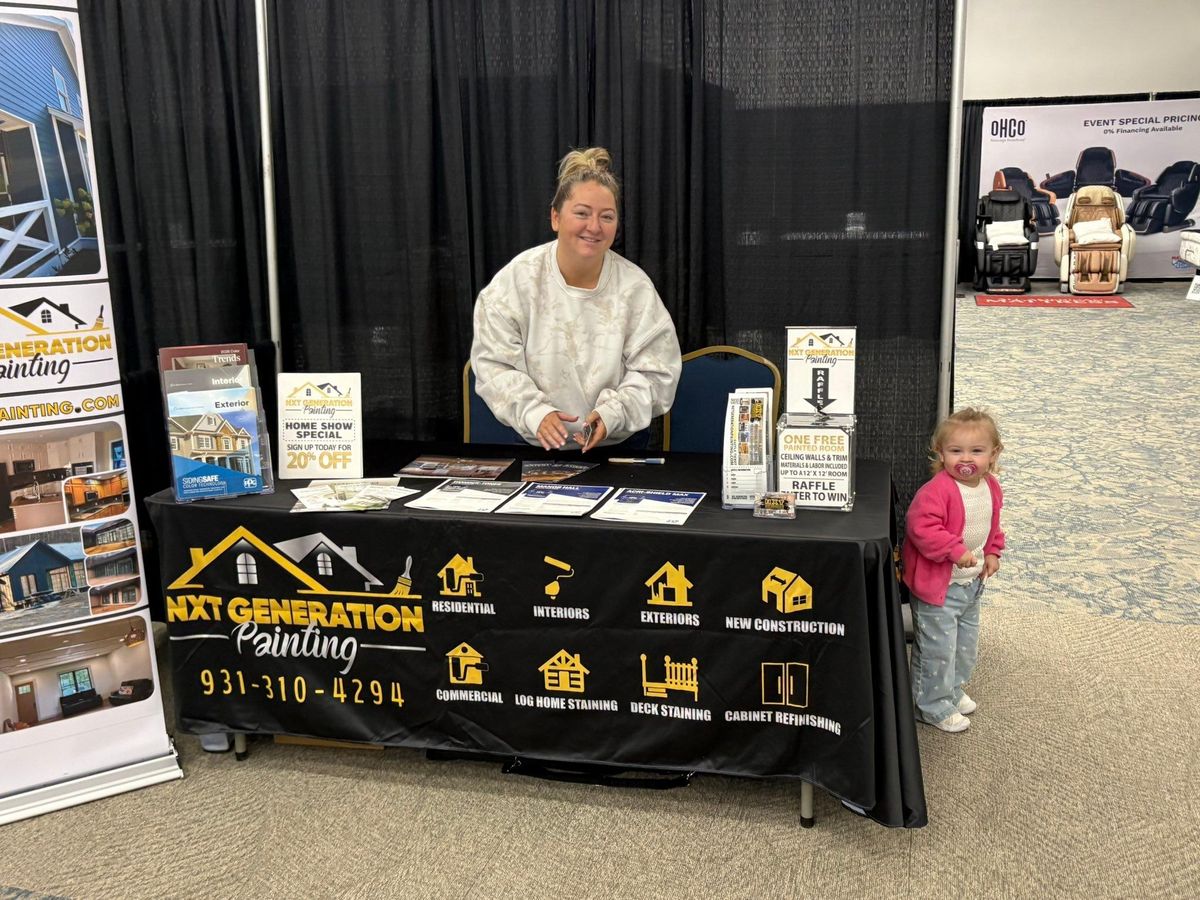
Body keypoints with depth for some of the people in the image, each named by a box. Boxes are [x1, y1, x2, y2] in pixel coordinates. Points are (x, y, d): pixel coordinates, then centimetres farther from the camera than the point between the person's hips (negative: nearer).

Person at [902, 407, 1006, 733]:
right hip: (937, 586, -8)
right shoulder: (937, 490, -25)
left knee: (966, 643, 24)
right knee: (937, 649, 1)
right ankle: (934, 706, 18)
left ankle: (952, 689, 45)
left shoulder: (991, 488, 2)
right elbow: (921, 527, -31)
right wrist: (956, 550, -32)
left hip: (972, 583, 8)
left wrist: (992, 552, 6)